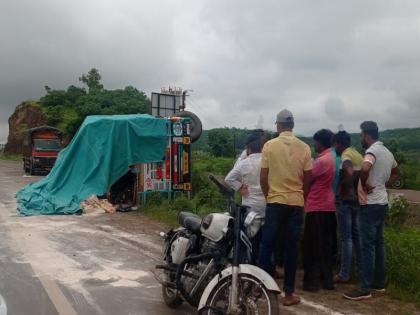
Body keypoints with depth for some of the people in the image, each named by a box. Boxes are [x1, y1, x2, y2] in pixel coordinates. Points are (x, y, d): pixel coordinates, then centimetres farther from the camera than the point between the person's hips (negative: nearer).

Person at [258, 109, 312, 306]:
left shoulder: (269, 145, -4)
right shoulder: (304, 148, 0)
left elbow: (263, 177, -2)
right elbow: (307, 179, 3)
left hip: (275, 201, -1)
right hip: (296, 202, 1)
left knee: (267, 245, 9)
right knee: (291, 247, 6)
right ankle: (289, 293, 12)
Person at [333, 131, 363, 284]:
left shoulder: (346, 155, -15)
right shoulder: (358, 155, 13)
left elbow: (349, 173, -32)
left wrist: (344, 188, -18)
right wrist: (357, 187, 15)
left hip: (345, 200, -9)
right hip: (357, 199, 9)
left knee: (346, 238, -4)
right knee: (356, 235, 16)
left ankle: (344, 274, 2)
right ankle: (361, 269, 25)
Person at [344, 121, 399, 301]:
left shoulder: (372, 151, -17)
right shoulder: (387, 152, 13)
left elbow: (364, 168, -38)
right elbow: (396, 173, 28)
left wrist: (365, 185, -21)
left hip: (370, 204, -9)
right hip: (382, 202, 9)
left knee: (367, 245, -6)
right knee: (378, 243, 15)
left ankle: (365, 288, -2)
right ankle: (379, 282, 24)